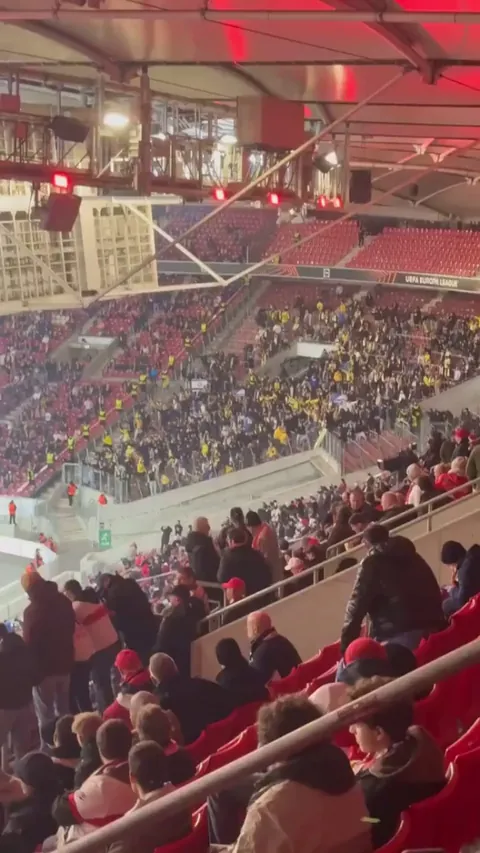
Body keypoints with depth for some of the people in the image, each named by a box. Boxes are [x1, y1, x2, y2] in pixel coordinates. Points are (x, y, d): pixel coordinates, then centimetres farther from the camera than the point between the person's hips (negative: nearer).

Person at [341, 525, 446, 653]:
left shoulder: (372, 563, 6)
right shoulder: (413, 557, 26)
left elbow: (356, 606, -1)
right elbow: (435, 595, 28)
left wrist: (345, 647, 1)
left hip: (398, 636, -7)